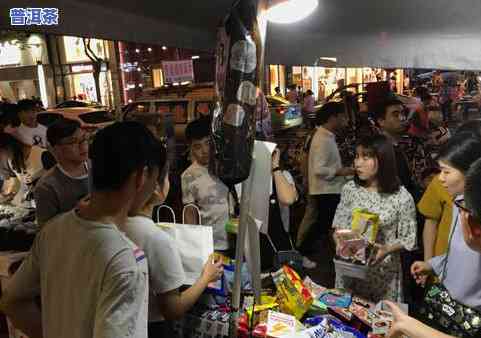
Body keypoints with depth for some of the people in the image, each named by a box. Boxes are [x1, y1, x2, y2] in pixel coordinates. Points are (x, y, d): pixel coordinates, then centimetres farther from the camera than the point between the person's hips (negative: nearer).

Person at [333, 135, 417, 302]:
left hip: (383, 271, -2)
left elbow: (409, 237, -5)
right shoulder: (350, 189, -3)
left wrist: (388, 249, -22)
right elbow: (339, 225, 4)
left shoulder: (402, 197, -12)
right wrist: (340, 242, -14)